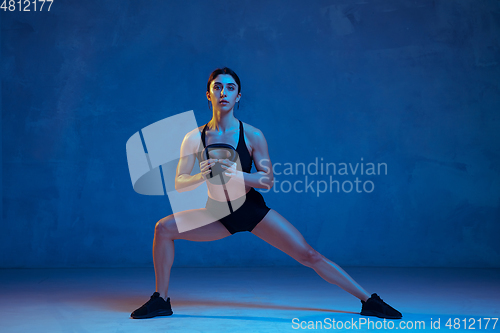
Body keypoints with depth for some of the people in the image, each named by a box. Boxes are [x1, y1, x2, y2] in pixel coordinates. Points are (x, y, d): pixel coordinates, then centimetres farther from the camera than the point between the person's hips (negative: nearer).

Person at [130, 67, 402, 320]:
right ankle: (161, 300, 0)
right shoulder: (194, 138, -9)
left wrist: (236, 174, -31)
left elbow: (268, 180, -13)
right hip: (217, 214, 2)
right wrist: (202, 176, -30)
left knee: (309, 255, -9)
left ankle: (369, 301, 2)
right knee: (164, 228, -16)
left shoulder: (252, 135, -14)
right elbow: (179, 183, -8)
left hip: (252, 210, -2)